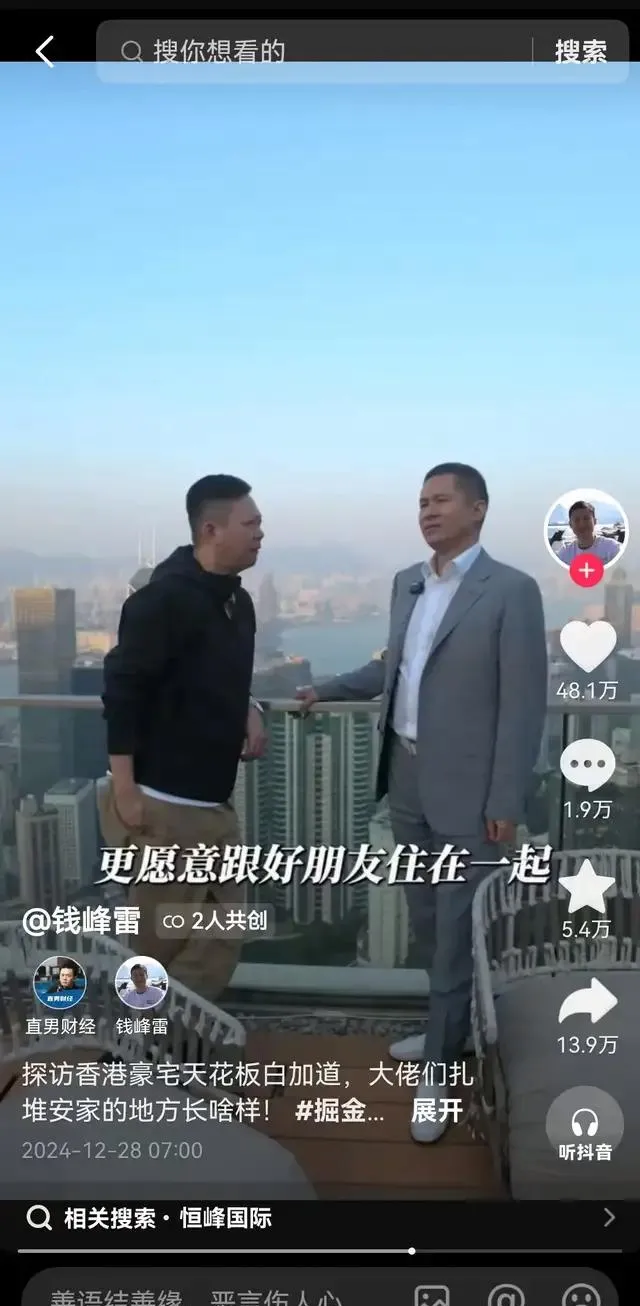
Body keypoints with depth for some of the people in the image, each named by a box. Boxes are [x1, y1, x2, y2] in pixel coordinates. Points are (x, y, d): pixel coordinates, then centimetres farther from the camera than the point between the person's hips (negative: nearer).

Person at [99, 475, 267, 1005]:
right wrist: (125, 790, -19)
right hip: (163, 804, -8)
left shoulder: (237, 601, 10)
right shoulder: (164, 597, -15)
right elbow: (123, 689, -18)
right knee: (160, 943, 4)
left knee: (222, 937, 13)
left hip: (215, 803, 8)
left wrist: (248, 711, 3)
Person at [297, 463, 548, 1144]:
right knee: (427, 921, 19)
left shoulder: (512, 591, -12)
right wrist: (328, 691, 17)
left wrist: (506, 801, -16)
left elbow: (524, 703, -14)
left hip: (467, 787, -7)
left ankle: (440, 1070, 20)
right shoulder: (406, 582, 8)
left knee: (458, 930, 4)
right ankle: (453, 1026, 40)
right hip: (406, 777, 7)